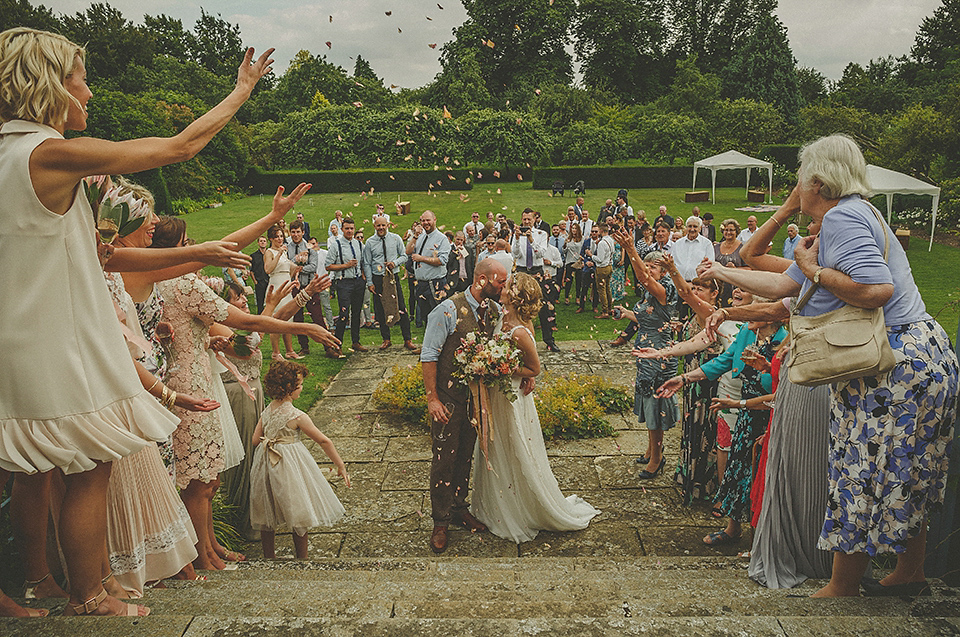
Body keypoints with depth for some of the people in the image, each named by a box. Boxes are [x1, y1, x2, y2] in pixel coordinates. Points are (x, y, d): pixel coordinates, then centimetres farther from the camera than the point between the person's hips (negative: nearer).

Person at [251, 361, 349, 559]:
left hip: (266, 465, 7)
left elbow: (255, 440, 3)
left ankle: (269, 556, 31)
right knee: (299, 516, 9)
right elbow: (324, 441, -14)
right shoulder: (297, 416, -19)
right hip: (290, 467, -7)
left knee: (267, 516, 18)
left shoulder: (267, 411, -1)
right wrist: (340, 465, -6)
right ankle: (302, 558, 19)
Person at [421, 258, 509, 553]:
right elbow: (429, 356, -15)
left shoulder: (495, 311, 0)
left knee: (466, 454, 17)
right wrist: (432, 399, -18)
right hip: (448, 396, -5)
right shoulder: (449, 310, -18)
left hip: (477, 394, 6)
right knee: (444, 457, 2)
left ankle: (458, 507, 36)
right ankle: (441, 522, 18)